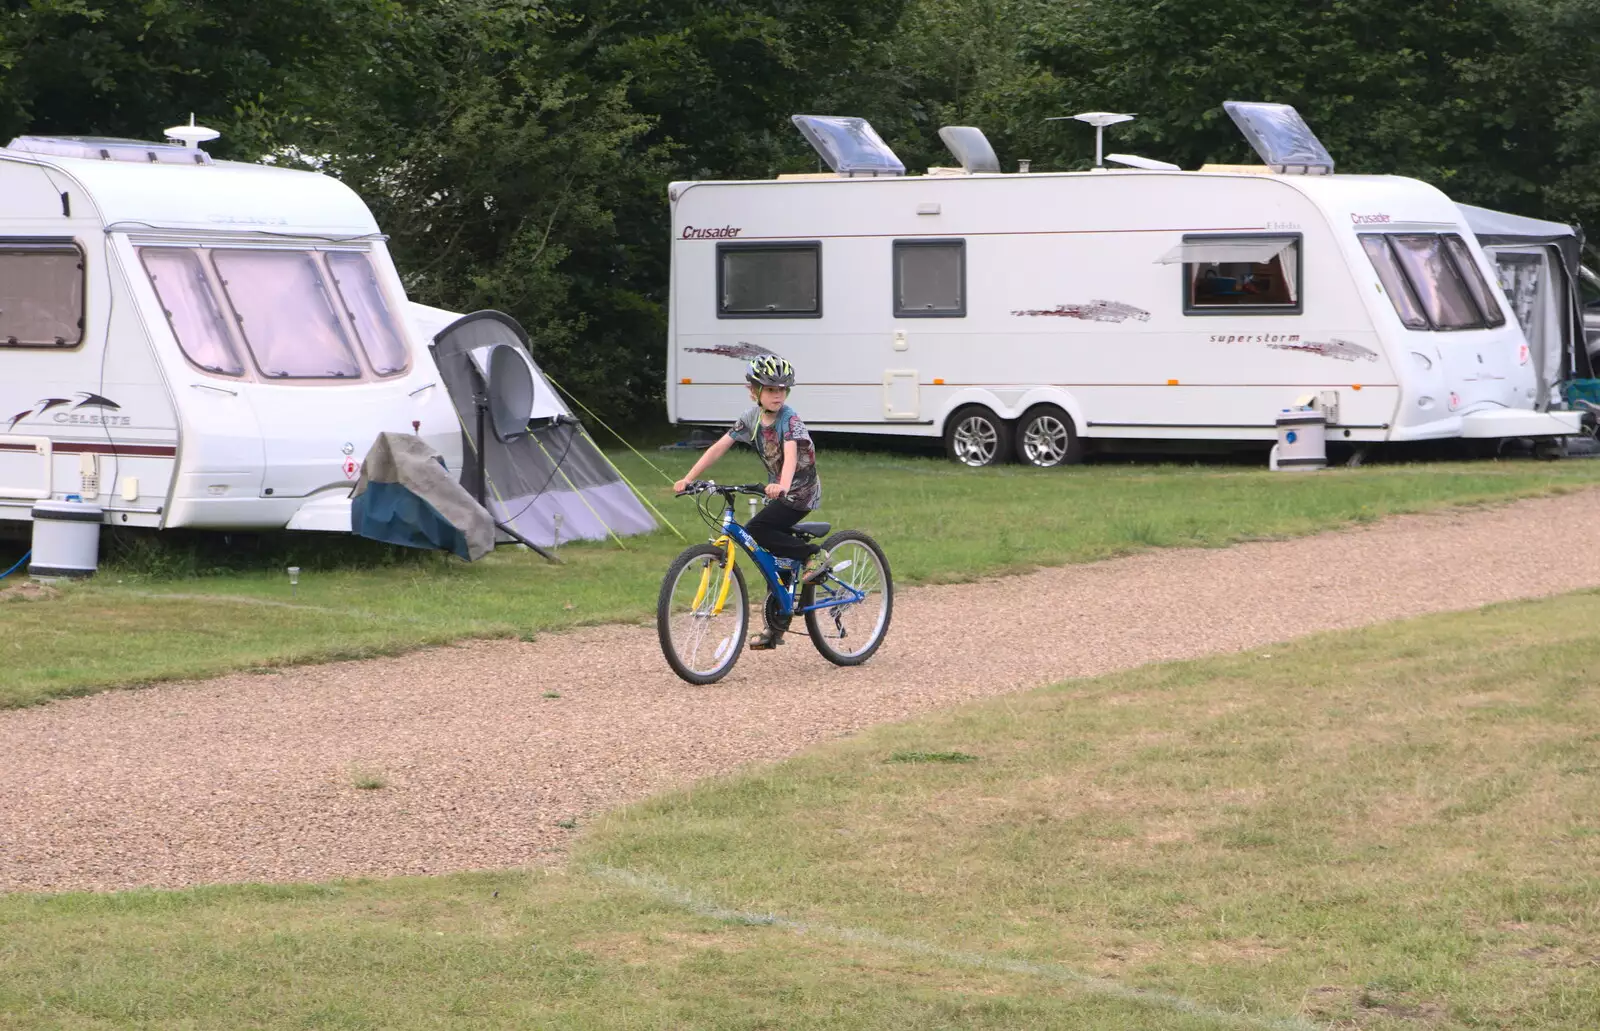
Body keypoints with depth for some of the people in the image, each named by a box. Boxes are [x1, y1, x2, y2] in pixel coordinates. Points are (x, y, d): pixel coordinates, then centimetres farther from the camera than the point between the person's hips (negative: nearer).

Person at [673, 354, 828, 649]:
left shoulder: (790, 419, -19)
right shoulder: (752, 418, 0)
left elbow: (791, 453, -36)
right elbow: (719, 448, -2)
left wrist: (782, 486, -55)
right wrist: (688, 479, -9)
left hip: (801, 492, -7)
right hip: (777, 492, 7)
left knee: (755, 531, -24)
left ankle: (813, 555, -13)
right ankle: (774, 629, 15)